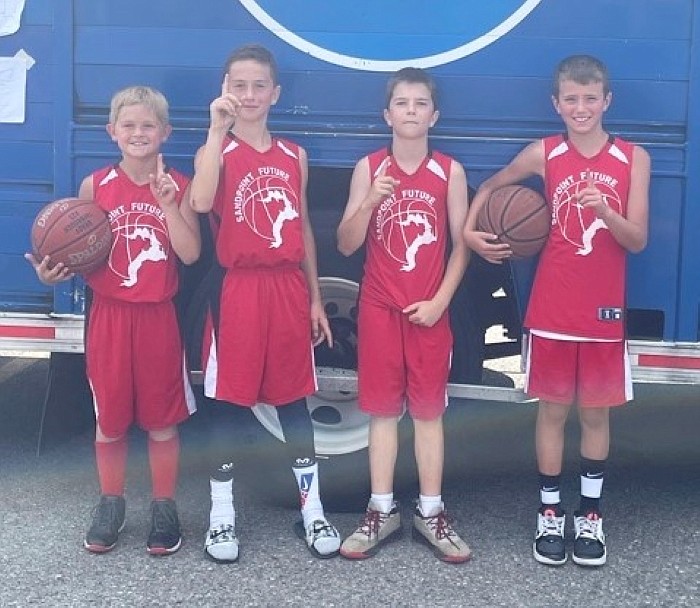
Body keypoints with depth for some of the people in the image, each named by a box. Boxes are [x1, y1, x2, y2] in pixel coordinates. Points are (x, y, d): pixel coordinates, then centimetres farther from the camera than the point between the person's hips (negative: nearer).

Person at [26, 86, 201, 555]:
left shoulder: (178, 186, -2)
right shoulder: (95, 186, -1)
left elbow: (190, 254, -10)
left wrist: (167, 204, -20)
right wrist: (56, 272, -17)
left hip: (158, 318, -1)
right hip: (110, 316, 1)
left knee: (163, 420, 8)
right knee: (110, 419, 12)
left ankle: (164, 508, 23)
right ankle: (111, 505, 29)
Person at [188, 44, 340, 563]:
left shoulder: (295, 156, 11)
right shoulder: (217, 150, -2)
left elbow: (303, 229, 14)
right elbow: (201, 203, -24)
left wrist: (315, 298, 11)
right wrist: (218, 128, -26)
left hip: (288, 288, 3)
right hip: (237, 288, -3)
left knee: (293, 397, 11)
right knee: (229, 399, 3)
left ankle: (313, 510, 19)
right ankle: (222, 514, 15)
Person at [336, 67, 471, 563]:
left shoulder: (450, 172, -1)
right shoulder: (369, 168, -1)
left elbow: (461, 245, 0)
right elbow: (346, 245, -3)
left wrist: (439, 301, -9)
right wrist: (370, 200, -19)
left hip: (429, 311, 0)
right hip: (379, 308, 0)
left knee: (428, 410, 6)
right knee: (383, 410, 7)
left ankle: (430, 513, 16)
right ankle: (382, 511, 17)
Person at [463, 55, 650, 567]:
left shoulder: (633, 158, -3)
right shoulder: (544, 154, -2)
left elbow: (638, 240, -7)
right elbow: (492, 186, 15)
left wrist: (605, 211, -25)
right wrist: (469, 231, 2)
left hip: (604, 310, 0)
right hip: (551, 309, 0)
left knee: (596, 412, 10)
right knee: (553, 409, 8)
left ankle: (591, 514, 25)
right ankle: (550, 512, 22)